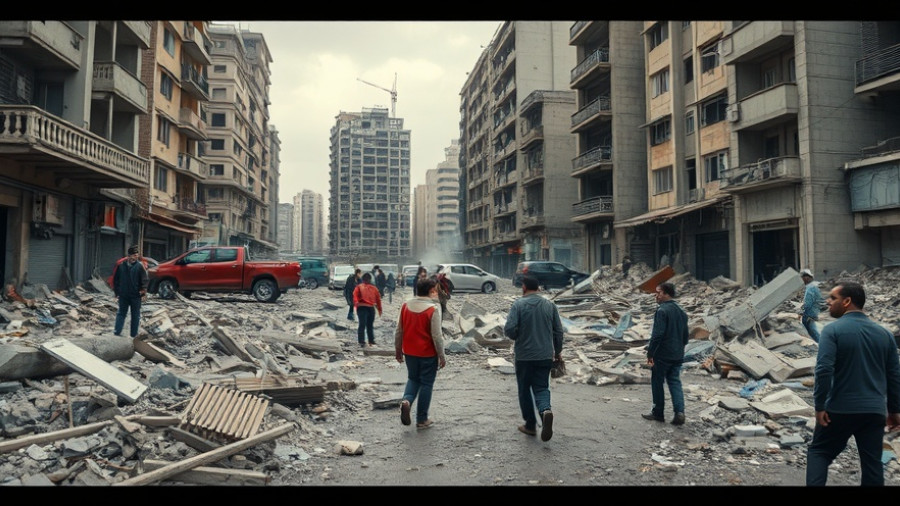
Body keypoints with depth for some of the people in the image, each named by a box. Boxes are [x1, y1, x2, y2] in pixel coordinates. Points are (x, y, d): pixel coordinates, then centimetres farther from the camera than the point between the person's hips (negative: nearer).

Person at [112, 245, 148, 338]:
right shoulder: (121, 265, 2)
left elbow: (145, 280, -8)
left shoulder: (140, 266, -7)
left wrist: (143, 289, -20)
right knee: (121, 313, 9)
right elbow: (115, 279, 9)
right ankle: (117, 330, 16)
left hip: (135, 296, -2)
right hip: (123, 295, 2)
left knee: (135, 315, 7)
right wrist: (117, 291, 6)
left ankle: (134, 333, 12)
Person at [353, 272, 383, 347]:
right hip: (362, 307, -3)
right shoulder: (359, 287, 10)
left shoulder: (374, 288, 16)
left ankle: (371, 341, 11)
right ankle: (361, 342, -3)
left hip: (371, 308, 3)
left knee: (370, 326, 6)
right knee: (362, 324, -3)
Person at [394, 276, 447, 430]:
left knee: (413, 379, 23)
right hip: (428, 354, -4)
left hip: (409, 352, 4)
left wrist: (398, 350, 17)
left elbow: (399, 331, 5)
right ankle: (422, 420, 15)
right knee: (426, 384, 9)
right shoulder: (433, 309, -18)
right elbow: (437, 336, -16)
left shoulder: (405, 306, -2)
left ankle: (406, 400, -4)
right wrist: (442, 356, -6)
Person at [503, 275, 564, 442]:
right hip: (545, 355, 3)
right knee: (541, 388, 9)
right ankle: (546, 410, -21)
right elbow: (558, 331, 7)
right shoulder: (550, 305, 3)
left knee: (525, 390, 12)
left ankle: (530, 425, 19)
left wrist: (516, 338, 5)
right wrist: (558, 351, 19)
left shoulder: (518, 305, -9)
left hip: (524, 355, -3)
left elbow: (509, 329, -18)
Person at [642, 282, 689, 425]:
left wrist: (650, 354, -16)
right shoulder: (681, 311, 11)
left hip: (662, 355, -7)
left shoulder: (662, 311, -16)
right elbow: (685, 336, 17)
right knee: (675, 382, 9)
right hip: (678, 356, 7)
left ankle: (658, 413, 15)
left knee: (657, 383, 6)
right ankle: (679, 412, -5)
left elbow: (657, 334, -21)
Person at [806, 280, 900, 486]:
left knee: (818, 451, 10)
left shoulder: (833, 330, -10)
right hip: (875, 411, 4)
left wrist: (820, 406, -14)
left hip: (840, 409, -4)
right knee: (872, 462, 11)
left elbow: (824, 369, -20)